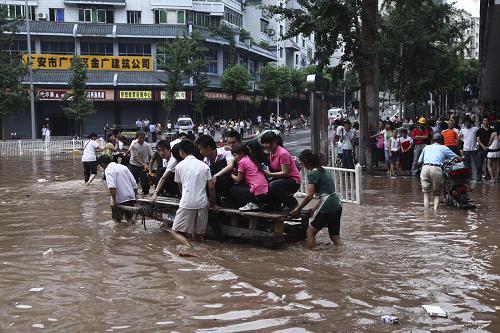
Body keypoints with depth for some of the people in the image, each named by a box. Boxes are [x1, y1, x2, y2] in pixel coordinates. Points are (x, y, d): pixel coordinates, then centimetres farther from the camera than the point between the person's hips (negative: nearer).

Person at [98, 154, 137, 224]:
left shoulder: (108, 170, -8)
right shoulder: (123, 167, 14)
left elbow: (112, 187, -23)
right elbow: (134, 183, 12)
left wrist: (114, 201, -20)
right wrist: (135, 196, 21)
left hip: (120, 200, -7)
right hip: (131, 197, 7)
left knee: (117, 219, 8)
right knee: (129, 218, 21)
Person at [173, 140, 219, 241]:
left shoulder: (179, 166, 4)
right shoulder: (204, 165, 9)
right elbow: (211, 187, 4)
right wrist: (213, 204, 15)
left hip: (187, 203, -3)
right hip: (202, 203, 3)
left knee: (177, 231, 2)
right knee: (198, 234, 12)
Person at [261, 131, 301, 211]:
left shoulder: (282, 153, -21)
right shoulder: (271, 153, 6)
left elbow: (285, 173, -23)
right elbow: (273, 170, 8)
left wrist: (269, 174, -27)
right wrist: (265, 172, -11)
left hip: (293, 181, -8)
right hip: (282, 179, 8)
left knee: (272, 186, -31)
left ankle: (293, 203, -11)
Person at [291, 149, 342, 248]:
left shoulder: (313, 174, -9)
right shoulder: (323, 171, 18)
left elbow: (309, 196, -15)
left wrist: (298, 209, -5)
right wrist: (313, 209, 19)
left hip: (327, 206, -9)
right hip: (337, 205, 9)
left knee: (310, 232, 4)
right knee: (335, 237, 12)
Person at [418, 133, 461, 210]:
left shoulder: (426, 147, 27)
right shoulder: (444, 148, 20)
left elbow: (419, 162, 26)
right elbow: (457, 158, 21)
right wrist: (461, 159, 42)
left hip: (425, 168, 2)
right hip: (436, 169, -2)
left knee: (426, 194, 5)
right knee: (436, 194, 8)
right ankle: (435, 210, -10)